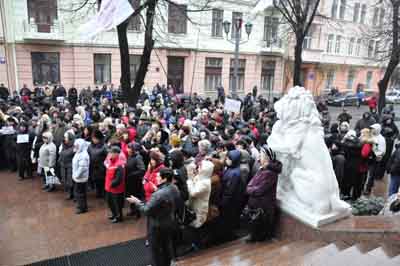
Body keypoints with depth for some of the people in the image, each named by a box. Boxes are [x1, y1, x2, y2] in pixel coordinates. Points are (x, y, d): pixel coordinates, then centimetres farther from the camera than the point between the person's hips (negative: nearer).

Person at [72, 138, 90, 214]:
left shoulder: (83, 155, -24)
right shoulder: (78, 153, 9)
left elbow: (82, 167, -27)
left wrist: (76, 175, -20)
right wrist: (74, 175, 13)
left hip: (81, 178, -10)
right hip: (77, 177, 10)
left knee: (79, 193, 1)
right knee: (77, 192, 19)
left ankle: (82, 208, 15)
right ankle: (81, 206, 33)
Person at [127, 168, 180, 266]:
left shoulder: (159, 194, -34)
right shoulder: (174, 188, -8)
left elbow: (146, 210, -25)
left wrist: (137, 202, -11)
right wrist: (157, 190, 6)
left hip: (157, 226, -8)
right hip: (170, 223, 8)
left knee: (156, 249, 15)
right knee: (167, 245, 25)